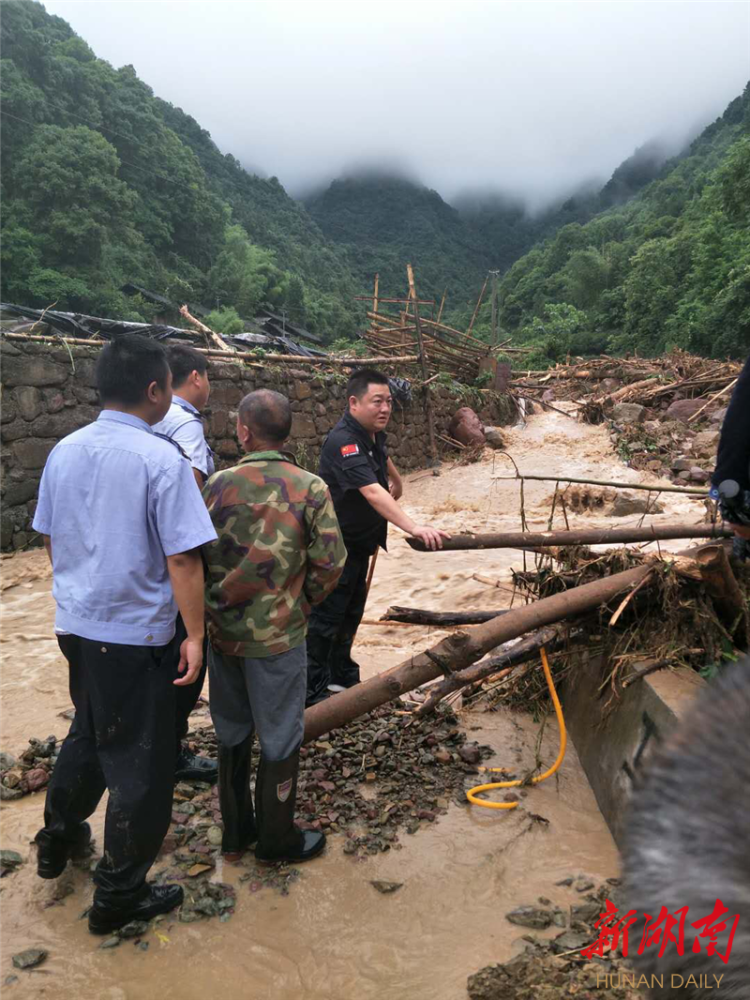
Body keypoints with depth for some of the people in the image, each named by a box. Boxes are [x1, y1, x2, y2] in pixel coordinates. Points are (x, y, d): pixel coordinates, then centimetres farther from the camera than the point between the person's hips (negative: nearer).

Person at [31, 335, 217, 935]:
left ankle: (58, 841, 48)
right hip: (136, 636, -7)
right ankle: (119, 895, 25)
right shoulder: (161, 459, -18)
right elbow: (182, 559, -19)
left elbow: (50, 540, 11)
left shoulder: (64, 452, 2)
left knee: (88, 735, 29)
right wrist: (194, 636, -12)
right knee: (140, 764, 10)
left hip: (75, 623, 7)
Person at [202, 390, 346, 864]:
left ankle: (235, 832, 34)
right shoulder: (309, 488, -13)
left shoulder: (219, 484, -6)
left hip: (223, 632, 3)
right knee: (280, 739, 12)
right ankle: (277, 839, 26)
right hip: (278, 636, -3)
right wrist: (302, 602, 6)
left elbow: (196, 555, -1)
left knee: (232, 734, 19)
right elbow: (330, 562, -11)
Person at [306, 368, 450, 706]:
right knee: (326, 617, -2)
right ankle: (313, 693, 9)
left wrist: (397, 482, 38)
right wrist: (414, 528, -51)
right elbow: (372, 492, -43)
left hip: (359, 542, 9)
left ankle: (342, 677, 33)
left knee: (351, 612, 18)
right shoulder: (344, 442, -29)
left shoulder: (373, 433, 1)